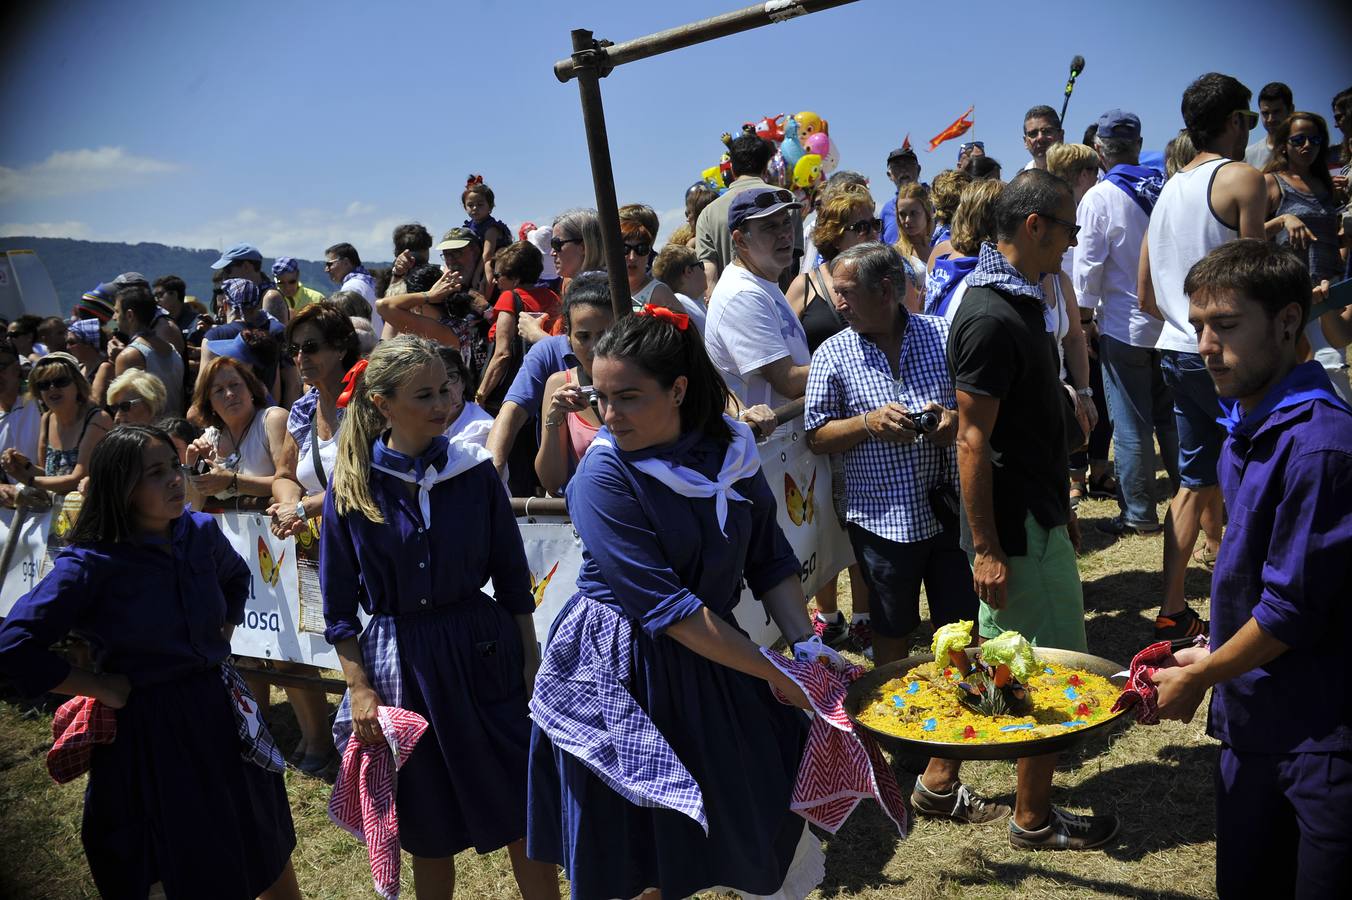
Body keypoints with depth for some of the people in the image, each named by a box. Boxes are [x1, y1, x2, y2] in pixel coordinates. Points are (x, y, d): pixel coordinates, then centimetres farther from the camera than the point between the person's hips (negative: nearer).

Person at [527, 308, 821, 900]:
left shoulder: (731, 450, -6)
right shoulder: (603, 478, -21)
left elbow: (770, 560, 3)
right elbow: (666, 607, -24)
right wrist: (774, 672, -21)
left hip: (716, 663, 5)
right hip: (620, 669, -4)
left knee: (779, 822, 14)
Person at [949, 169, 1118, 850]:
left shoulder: (1019, 300, 10)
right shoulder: (992, 319, -22)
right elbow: (972, 440, -23)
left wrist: (1060, 501, 22)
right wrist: (985, 548, -22)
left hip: (1035, 512, 10)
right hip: (1016, 526, -10)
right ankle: (1034, 819, 17)